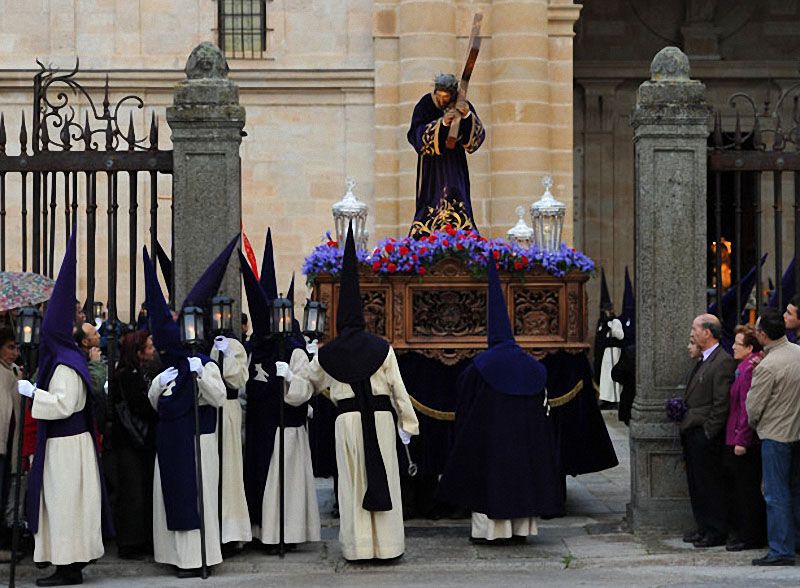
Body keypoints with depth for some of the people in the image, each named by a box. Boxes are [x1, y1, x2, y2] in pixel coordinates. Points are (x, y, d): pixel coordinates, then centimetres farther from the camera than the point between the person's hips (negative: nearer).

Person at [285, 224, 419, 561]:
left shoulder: (327, 354, 3)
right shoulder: (382, 348, 0)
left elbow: (306, 385, 18)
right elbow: (398, 389, 0)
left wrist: (288, 374, 38)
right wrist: (406, 423, 7)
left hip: (347, 419, 1)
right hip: (380, 418, -1)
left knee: (353, 484, 7)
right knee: (383, 480, 5)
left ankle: (357, 546, 9)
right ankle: (386, 545, 8)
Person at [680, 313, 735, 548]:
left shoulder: (723, 362, -15)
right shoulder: (703, 360, 15)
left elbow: (721, 403, -18)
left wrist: (708, 432, -18)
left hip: (705, 435, -10)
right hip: (692, 433, 10)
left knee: (711, 484, -2)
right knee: (696, 483, 14)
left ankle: (718, 532, 6)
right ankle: (704, 527, 23)